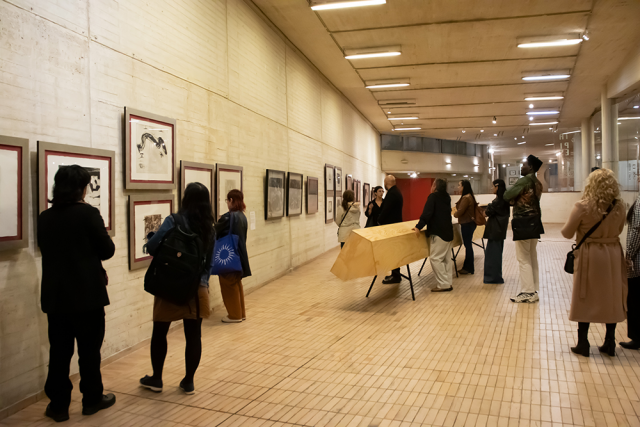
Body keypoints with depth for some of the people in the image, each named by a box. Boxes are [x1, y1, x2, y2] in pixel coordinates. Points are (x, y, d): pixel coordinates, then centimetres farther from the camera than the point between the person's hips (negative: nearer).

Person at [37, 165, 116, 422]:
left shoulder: (44, 217, 4)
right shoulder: (88, 213, -13)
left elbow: (46, 250, 15)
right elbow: (107, 250, -8)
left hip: (55, 294, 5)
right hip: (87, 293, -4)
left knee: (59, 350, 11)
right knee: (89, 348, 9)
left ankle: (59, 405, 17)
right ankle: (92, 399, 21)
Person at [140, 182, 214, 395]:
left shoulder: (174, 221, -12)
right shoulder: (209, 227, 2)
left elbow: (151, 247, -17)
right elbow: (209, 261, 8)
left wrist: (152, 236, 4)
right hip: (197, 287, 3)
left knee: (159, 332, 14)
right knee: (193, 335, 9)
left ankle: (156, 379, 26)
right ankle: (188, 382, 17)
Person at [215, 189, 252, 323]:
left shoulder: (228, 217, -19)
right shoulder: (242, 216, 5)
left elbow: (215, 233, -10)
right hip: (239, 255, 8)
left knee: (229, 285, 5)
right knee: (237, 284, 19)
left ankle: (235, 315, 13)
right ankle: (241, 312, 27)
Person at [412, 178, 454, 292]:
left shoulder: (433, 196, -11)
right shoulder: (447, 197, 13)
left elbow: (427, 213, -21)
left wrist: (419, 226, -21)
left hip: (438, 232, -9)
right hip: (448, 232, 9)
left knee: (435, 258, -8)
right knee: (445, 258, 15)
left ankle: (444, 285, -9)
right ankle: (448, 282, 17)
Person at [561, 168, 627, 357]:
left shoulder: (582, 207, -16)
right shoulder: (619, 206, -3)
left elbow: (567, 233, -9)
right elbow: (618, 230, 11)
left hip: (590, 256, -3)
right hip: (613, 255, 4)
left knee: (586, 299, 6)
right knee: (611, 298, 13)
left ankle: (583, 344, 12)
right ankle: (610, 343, 22)